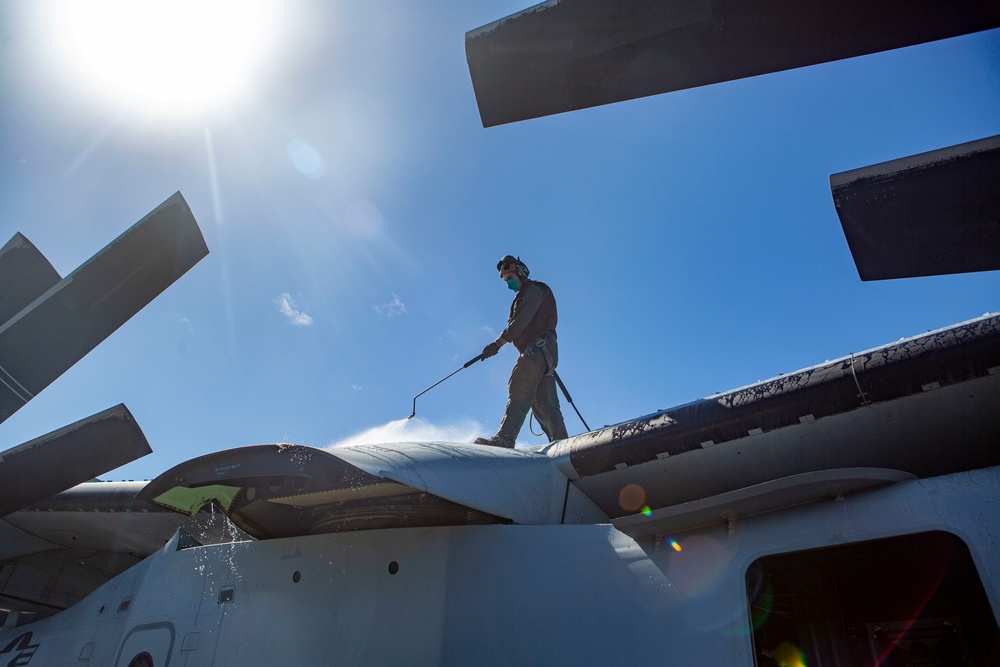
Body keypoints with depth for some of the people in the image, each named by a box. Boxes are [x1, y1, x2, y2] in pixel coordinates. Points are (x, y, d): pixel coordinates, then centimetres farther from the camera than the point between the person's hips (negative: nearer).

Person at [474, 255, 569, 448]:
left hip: (538, 347, -10)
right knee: (544, 403, 3)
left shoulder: (535, 289, 0)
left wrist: (498, 342, -18)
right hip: (541, 351, 10)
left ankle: (505, 438, -30)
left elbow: (521, 321, -14)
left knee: (519, 392, -20)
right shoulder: (525, 295, 31)